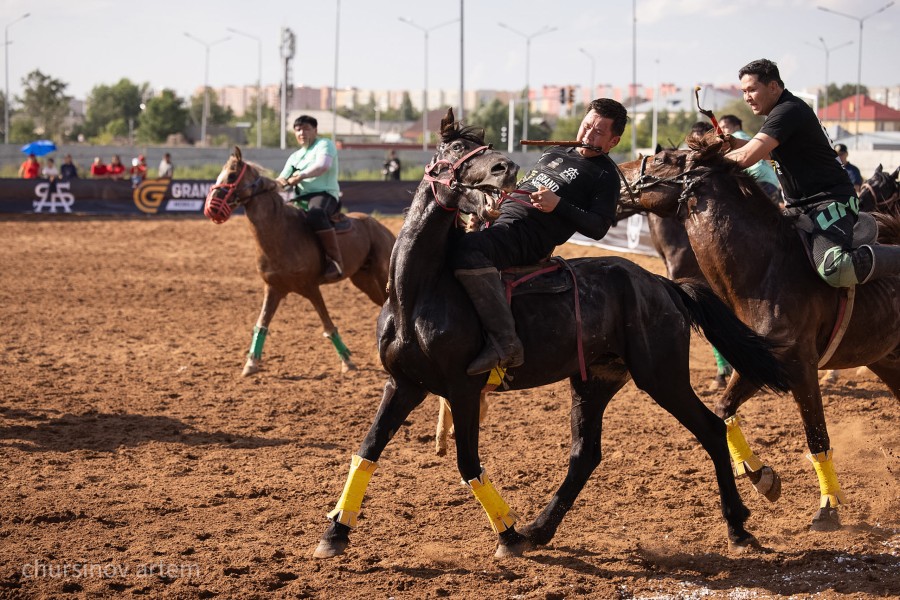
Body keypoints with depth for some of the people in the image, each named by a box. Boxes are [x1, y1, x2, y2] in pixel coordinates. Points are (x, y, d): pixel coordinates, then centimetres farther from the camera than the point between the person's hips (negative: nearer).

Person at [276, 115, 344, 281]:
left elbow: (323, 165, -15)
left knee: (316, 214, -40)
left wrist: (302, 175, -27)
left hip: (324, 194, -8)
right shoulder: (295, 157, 27)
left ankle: (335, 260, -39)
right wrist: (280, 182, -4)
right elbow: (283, 179, 21)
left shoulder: (324, 144, 4)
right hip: (300, 199, 8)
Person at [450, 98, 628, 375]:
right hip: (499, 217, 9)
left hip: (528, 237, -9)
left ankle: (504, 342, -37)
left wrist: (557, 205, -19)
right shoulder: (554, 153, 24)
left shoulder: (605, 176, 2)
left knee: (467, 250, -37)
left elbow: (598, 228, -9)